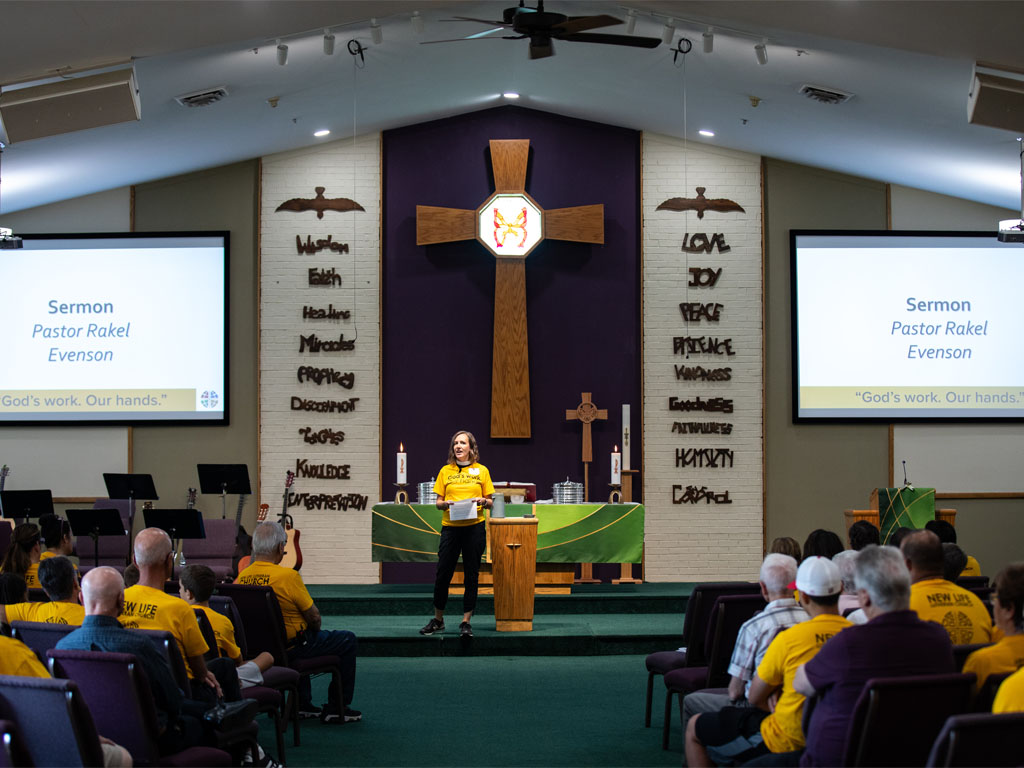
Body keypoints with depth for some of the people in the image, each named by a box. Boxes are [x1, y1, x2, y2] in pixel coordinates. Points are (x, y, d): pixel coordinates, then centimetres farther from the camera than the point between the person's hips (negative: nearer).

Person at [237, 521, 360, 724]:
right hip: (291, 647, -7)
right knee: (348, 641, 13)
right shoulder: (288, 576, -25)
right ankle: (337, 709, 16)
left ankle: (302, 703, 37)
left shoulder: (243, 576, -4)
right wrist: (315, 631, 7)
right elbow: (314, 616, -16)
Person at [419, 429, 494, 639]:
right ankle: (438, 620, 16)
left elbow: (490, 502, 10)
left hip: (474, 527, -1)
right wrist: (445, 503, -12)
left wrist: (483, 501, -12)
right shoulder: (445, 471, 8)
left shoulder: (481, 471, 6)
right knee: (442, 574, 2)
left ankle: (466, 622, 8)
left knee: (471, 575, 1)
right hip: (450, 527, 1)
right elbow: (438, 502, 10)